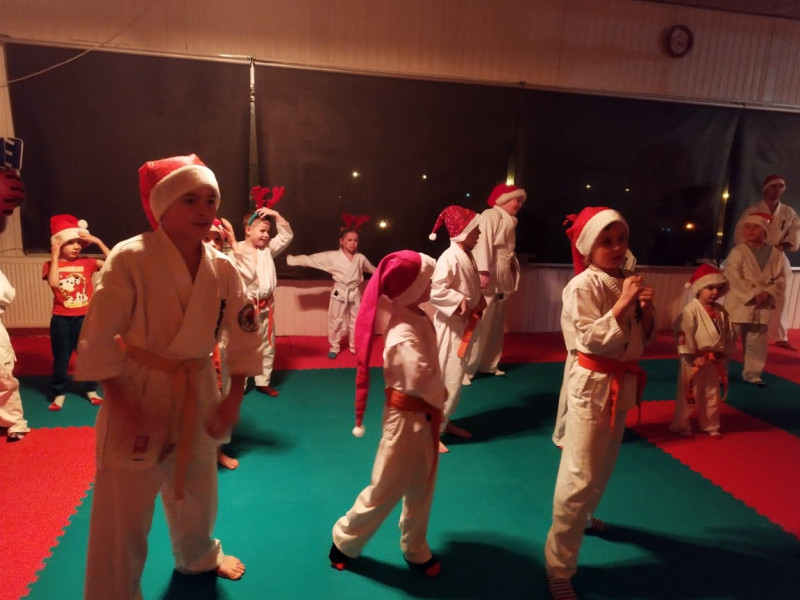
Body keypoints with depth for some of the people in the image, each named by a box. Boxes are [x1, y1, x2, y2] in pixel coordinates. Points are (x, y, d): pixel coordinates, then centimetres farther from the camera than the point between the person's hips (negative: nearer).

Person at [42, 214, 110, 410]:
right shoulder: (51, 264, -3)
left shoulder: (86, 263, 0)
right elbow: (54, 283, -23)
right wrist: (55, 255, -18)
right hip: (61, 320, -1)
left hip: (85, 318, 1)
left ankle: (91, 389, 28)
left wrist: (98, 242, -15)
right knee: (61, 358, 10)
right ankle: (59, 393, 25)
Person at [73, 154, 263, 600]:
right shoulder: (129, 259, -19)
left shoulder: (223, 268, -5)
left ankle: (199, 557, 55)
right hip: (136, 395, -5)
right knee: (123, 516, 4)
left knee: (196, 492, 25)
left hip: (197, 395, 5)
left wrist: (235, 399, 0)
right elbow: (99, 340, -16)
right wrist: (124, 405, -16)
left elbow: (245, 334, 2)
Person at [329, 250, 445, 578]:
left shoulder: (419, 318, 1)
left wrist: (437, 397, -6)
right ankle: (344, 541, 31)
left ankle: (416, 551, 40)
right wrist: (439, 397, -10)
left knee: (421, 487, 21)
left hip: (424, 415, 9)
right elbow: (419, 379, -30)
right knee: (386, 488, 8)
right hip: (407, 418, -9)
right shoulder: (403, 333, -28)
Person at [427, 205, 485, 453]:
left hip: (463, 324, 10)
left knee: (456, 377, 18)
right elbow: (435, 290, -30)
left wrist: (477, 305, 3)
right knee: (447, 379, -4)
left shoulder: (467, 256, 9)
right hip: (450, 325, -10)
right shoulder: (450, 258, -21)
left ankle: (444, 421, 32)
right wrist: (459, 301, -25)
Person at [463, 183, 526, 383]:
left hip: (503, 278, 9)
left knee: (496, 323, 14)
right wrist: (483, 272, -27)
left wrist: (513, 272, 6)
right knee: (479, 321, -10)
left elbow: (508, 249, 16)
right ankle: (464, 368, -4)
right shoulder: (490, 215, -7)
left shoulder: (510, 222, 20)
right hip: (489, 276, -9)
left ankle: (489, 364, 25)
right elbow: (483, 242, -18)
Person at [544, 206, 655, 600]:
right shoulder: (583, 286, -17)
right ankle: (559, 567, 9)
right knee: (579, 476, -5)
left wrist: (646, 309, -9)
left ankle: (584, 516, 53)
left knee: (604, 465, 25)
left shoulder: (627, 282, 6)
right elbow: (592, 340, -25)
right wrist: (624, 303, -24)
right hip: (593, 383, -8)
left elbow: (645, 339, 9)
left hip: (623, 382, 8)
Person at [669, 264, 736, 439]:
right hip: (694, 360, -6)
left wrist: (724, 354, 1)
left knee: (712, 396, 17)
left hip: (714, 361, 6)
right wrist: (693, 357, -19)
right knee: (687, 395, 6)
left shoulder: (721, 311, 3)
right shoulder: (690, 311, -18)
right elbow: (683, 335, -22)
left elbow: (730, 334, 9)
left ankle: (711, 426, 33)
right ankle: (682, 426, 20)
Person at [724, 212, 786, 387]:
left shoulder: (775, 253, 5)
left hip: (762, 307, 4)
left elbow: (781, 279, 4)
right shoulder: (737, 252, -8)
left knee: (756, 343, 13)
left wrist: (768, 294, -13)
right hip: (738, 305, -4)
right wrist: (753, 295, -18)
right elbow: (733, 279, -15)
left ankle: (752, 373, 28)